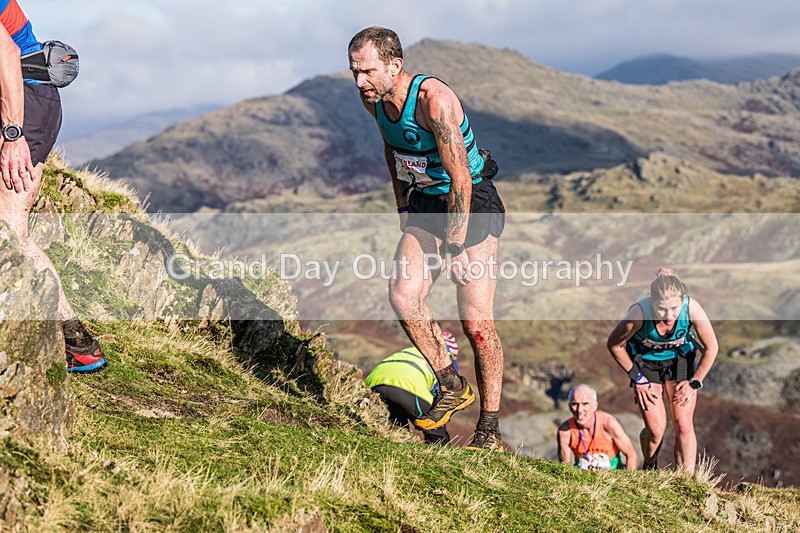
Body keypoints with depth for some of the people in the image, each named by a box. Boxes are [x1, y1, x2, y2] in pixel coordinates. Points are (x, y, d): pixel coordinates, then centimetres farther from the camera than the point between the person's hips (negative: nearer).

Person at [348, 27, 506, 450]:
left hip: (472, 203, -6)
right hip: (425, 203, 7)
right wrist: (403, 208, 17)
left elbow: (461, 178, -26)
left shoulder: (433, 100, -26)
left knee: (476, 323, -8)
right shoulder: (374, 98, -3)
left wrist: (454, 249, -24)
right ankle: (451, 386, 5)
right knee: (402, 295, -15)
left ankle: (490, 429, 4)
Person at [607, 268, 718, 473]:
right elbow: (614, 345, -15)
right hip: (645, 362, -1)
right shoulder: (639, 314, -35)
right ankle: (649, 469, 26)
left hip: (680, 359, 1)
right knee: (656, 429, -4)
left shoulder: (692, 308, -31)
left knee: (684, 425, -8)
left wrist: (694, 382, -10)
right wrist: (636, 377, -8)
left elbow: (711, 347, -13)